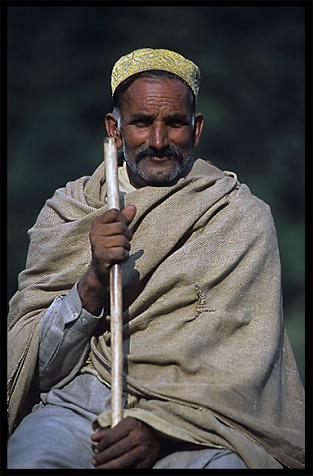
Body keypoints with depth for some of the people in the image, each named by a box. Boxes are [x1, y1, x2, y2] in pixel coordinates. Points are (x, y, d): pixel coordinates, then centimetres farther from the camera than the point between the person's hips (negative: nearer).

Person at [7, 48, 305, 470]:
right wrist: (94, 282, -11)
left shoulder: (242, 217, 9)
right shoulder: (68, 211, 14)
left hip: (193, 420, -1)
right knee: (31, 458, -31)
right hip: (78, 401, 2)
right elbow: (43, 364, 7)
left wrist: (161, 424, -19)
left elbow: (239, 351, -3)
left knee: (219, 464, -34)